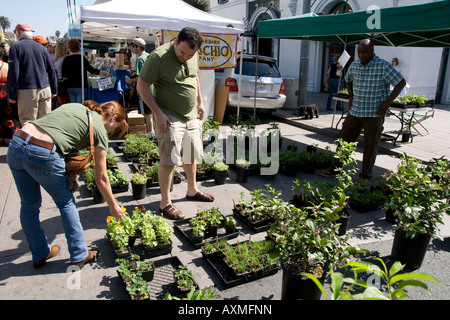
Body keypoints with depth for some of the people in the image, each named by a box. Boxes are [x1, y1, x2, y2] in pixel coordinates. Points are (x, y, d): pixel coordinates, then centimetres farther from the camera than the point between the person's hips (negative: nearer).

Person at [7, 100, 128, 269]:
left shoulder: (74, 106, 22)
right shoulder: (99, 129, 3)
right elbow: (101, 178, 6)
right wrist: (114, 207, 16)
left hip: (15, 145, 7)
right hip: (42, 156, -7)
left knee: (29, 205, 21)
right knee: (66, 203, 16)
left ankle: (39, 255, 41)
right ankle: (79, 256, 27)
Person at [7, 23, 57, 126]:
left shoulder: (15, 47, -1)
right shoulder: (41, 47, 12)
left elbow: (13, 73, -8)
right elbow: (51, 70, 12)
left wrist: (11, 94, -3)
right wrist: (54, 90, 18)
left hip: (26, 91, -4)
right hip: (45, 89, 4)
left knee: (26, 122, 1)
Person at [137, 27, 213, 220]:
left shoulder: (193, 55, 3)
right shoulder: (158, 57, -18)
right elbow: (141, 86, -15)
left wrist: (200, 102, 15)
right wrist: (158, 113, -20)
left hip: (191, 115, 7)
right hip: (169, 118, -7)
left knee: (191, 155, 18)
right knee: (168, 161, -3)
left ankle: (192, 191, 37)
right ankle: (165, 203, 11)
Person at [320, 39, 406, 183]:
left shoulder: (384, 66, -11)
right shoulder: (354, 65, 4)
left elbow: (401, 83, -7)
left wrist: (387, 102, -13)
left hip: (374, 113, -5)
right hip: (355, 111, 5)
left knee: (371, 145, 3)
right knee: (344, 139, 7)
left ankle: (365, 175, 17)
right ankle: (335, 169, 19)